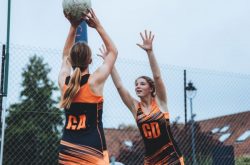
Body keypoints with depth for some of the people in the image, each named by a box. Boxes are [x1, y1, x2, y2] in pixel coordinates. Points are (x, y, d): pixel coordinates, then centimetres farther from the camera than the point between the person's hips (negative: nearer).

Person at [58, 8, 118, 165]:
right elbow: (113, 52, 7)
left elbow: (66, 56, 23)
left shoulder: (64, 82, 3)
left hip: (67, 148, 5)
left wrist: (73, 27, 19)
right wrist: (98, 26, 9)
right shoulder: (95, 81, -7)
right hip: (90, 150, -5)